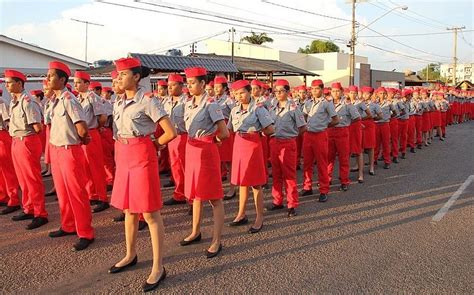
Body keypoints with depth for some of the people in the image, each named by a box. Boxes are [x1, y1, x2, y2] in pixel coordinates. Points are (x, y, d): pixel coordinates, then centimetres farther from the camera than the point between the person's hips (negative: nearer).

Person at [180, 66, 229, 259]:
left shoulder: (211, 104, -13)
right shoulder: (188, 104, 9)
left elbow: (224, 134, -15)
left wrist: (211, 140, 1)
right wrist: (199, 140, 9)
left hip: (206, 151, -8)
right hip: (191, 149, 8)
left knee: (214, 197, -2)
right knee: (195, 193, 17)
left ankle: (216, 242, 5)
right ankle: (196, 232, 32)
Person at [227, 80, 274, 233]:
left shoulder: (258, 108, -8)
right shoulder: (235, 110, 10)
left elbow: (270, 130, -10)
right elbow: (230, 129, 16)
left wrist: (256, 131, 0)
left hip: (253, 145, -6)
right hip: (238, 145, 6)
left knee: (255, 183, 0)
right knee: (242, 181, 13)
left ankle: (259, 218, 11)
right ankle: (241, 215, 24)